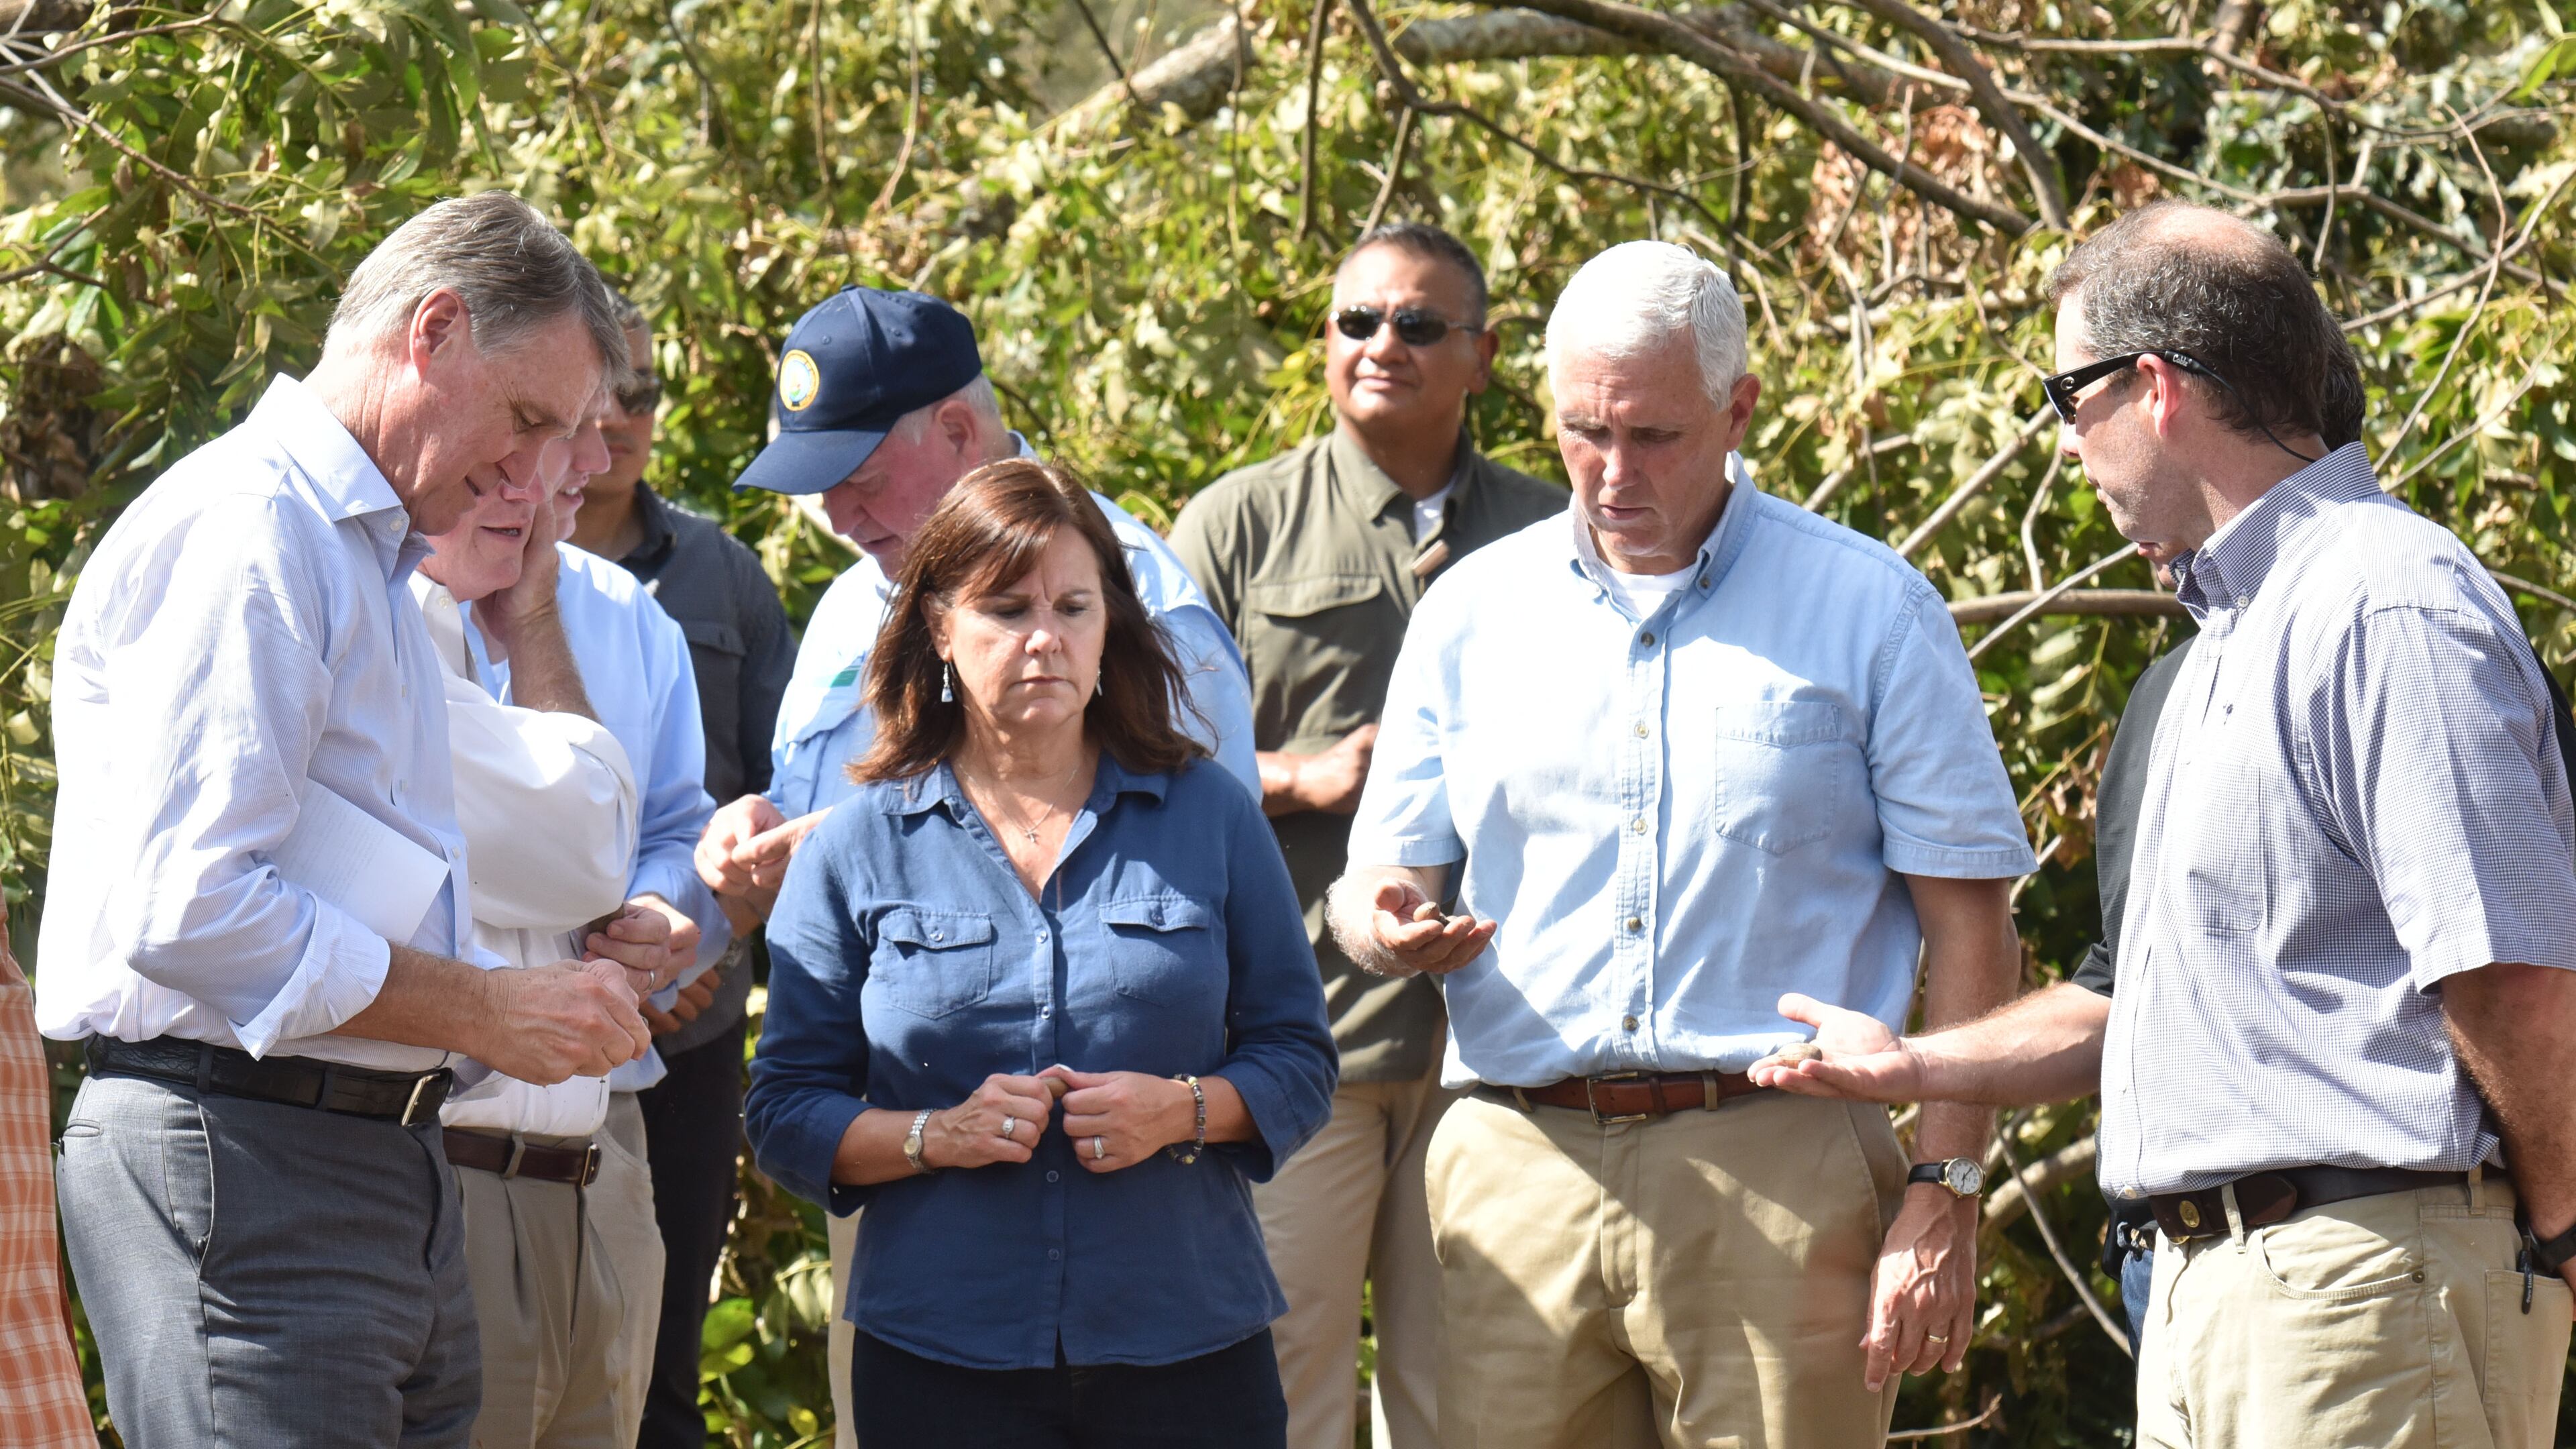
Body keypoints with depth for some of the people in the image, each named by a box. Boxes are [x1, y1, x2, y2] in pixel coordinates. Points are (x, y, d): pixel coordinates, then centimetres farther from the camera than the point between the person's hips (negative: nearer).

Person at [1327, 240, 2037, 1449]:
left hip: (1773, 1178, -2)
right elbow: (1379, 881, 17)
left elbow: (1968, 925, 2)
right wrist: (1386, 926, -9)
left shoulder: (1870, 611, 4)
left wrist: (1943, 1195, -6)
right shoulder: (1473, 611, 14)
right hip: (1519, 1166, 3)